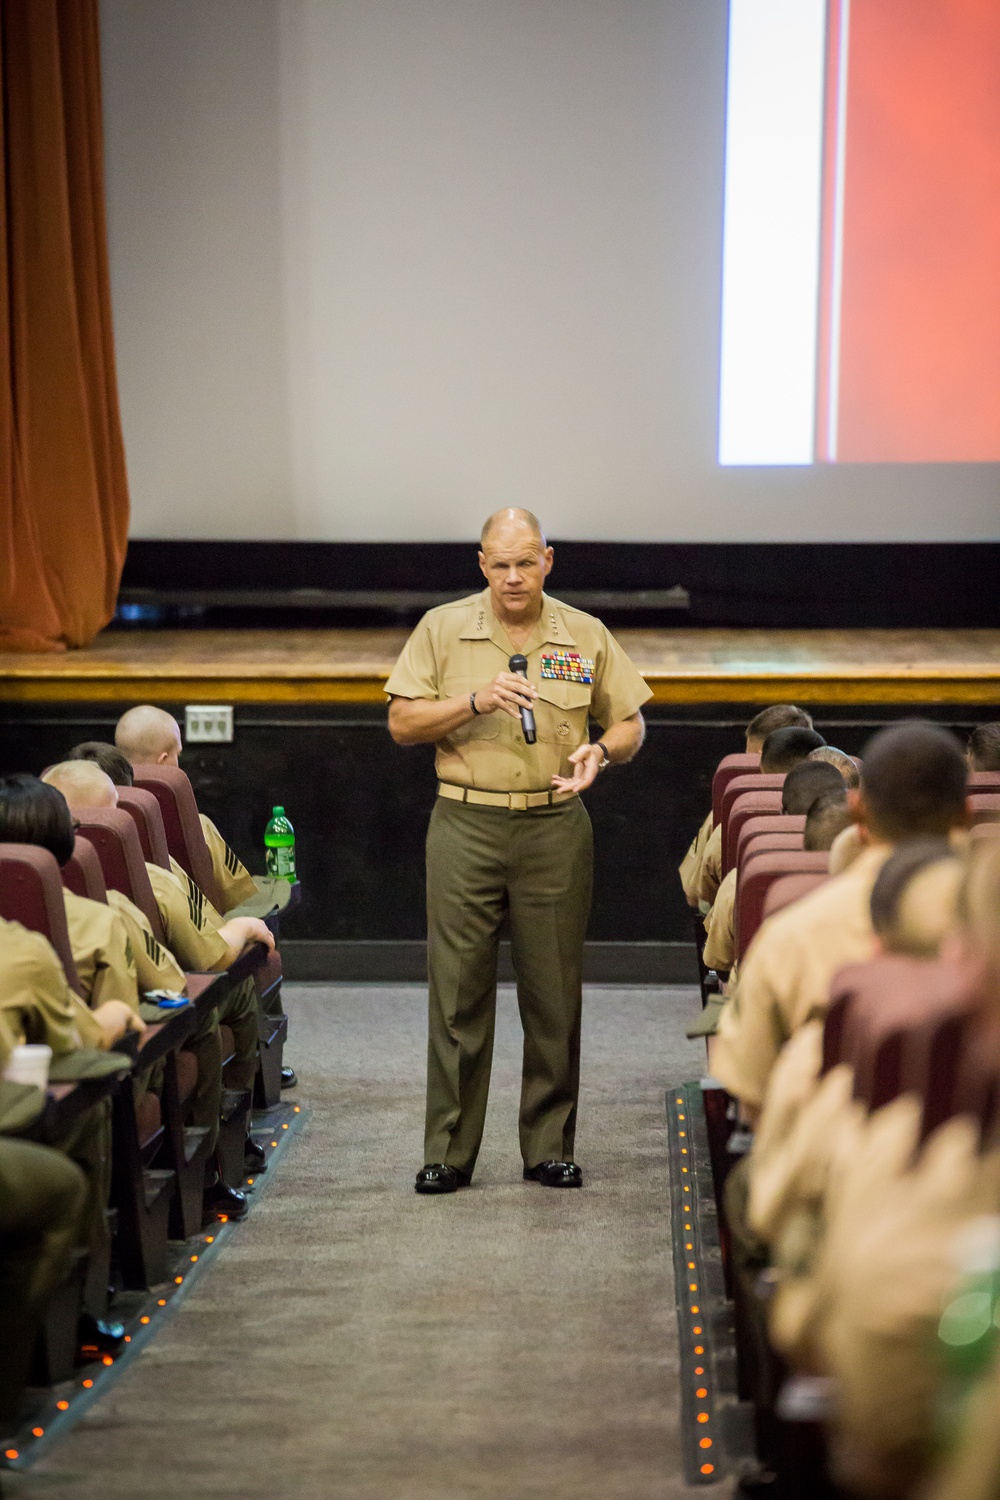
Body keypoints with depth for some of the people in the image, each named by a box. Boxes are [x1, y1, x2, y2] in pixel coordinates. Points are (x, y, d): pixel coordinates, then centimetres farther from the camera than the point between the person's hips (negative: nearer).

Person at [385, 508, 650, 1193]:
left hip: (555, 826, 1)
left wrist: (601, 751, -11)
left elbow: (630, 725, 11)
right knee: (458, 990, 0)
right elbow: (402, 723, -1)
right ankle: (449, 1152, 7)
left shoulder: (587, 636, 6)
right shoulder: (443, 629, 3)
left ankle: (551, 1148, 15)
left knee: (555, 993, 4)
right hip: (466, 823, -1)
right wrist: (477, 701, -14)